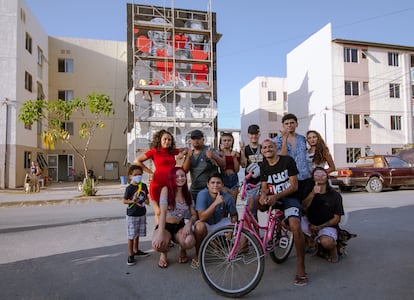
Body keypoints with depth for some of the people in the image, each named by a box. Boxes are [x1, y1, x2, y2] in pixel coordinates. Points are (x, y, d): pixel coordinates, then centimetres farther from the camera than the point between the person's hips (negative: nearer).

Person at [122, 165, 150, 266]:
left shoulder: (144, 186, 2)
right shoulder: (129, 188, -14)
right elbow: (124, 201, -9)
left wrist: (147, 200, -4)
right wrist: (132, 201, -27)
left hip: (142, 213, 5)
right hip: (132, 215, -5)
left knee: (137, 234, 18)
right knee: (131, 235, 1)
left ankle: (136, 250, 35)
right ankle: (130, 255, 11)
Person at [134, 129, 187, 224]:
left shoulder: (172, 151, 14)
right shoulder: (154, 151, 2)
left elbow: (186, 149, 29)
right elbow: (137, 161, 3)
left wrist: (182, 153, 7)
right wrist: (150, 172, 0)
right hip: (157, 184, -4)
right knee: (159, 213, 2)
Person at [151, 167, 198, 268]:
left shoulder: (187, 194, 6)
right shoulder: (166, 190, -10)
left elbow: (194, 215, 4)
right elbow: (163, 212, -20)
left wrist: (189, 223, -20)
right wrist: (160, 233, -32)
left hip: (180, 227, 3)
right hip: (166, 226, -3)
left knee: (190, 242, -32)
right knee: (158, 244, -36)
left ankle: (182, 250, 9)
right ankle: (163, 253, 5)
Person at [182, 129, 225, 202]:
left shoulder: (209, 150, -7)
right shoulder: (190, 153, 11)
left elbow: (223, 165, -17)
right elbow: (185, 169, -1)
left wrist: (213, 157, -37)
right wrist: (188, 157, -17)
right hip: (194, 190, 5)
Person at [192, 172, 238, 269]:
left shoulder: (227, 197, -17)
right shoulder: (202, 194, -26)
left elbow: (234, 215, -2)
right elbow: (202, 217, -34)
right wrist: (216, 203, -43)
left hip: (219, 224, 3)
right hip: (206, 225, -3)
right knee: (200, 226, -36)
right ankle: (197, 256, -11)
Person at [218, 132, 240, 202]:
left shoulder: (236, 153, 8)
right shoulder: (219, 153, -1)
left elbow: (237, 170, 3)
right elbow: (222, 167, -13)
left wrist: (234, 157, -7)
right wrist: (223, 153, -14)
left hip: (234, 179, 4)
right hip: (223, 178, -3)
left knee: (233, 202, 7)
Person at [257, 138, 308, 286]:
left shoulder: (287, 160, -6)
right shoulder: (263, 166, 10)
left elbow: (294, 186, -10)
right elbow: (264, 187, 5)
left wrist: (276, 196, -24)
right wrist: (263, 194, -21)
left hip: (289, 198, -5)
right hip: (272, 198, 5)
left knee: (295, 227, -30)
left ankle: (301, 267, -16)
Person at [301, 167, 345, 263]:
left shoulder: (335, 195, -2)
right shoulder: (309, 192, 3)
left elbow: (337, 219, -1)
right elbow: (303, 208, -14)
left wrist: (320, 227, -12)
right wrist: (313, 194, -28)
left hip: (328, 226, -3)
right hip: (310, 224, 4)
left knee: (326, 242, -38)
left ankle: (333, 247, 4)